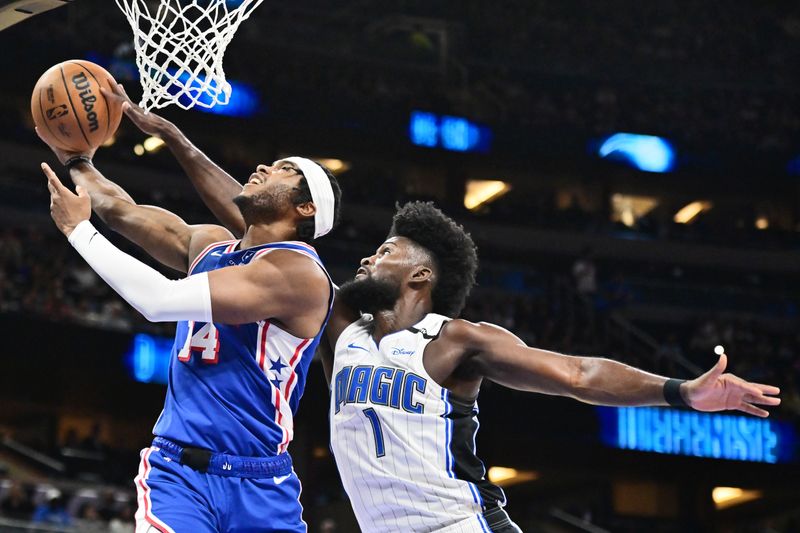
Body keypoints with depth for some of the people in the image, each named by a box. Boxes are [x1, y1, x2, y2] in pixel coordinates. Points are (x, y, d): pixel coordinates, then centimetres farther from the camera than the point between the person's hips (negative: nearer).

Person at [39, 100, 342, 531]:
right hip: (177, 472, 5)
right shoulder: (212, 245, 12)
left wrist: (78, 228, -11)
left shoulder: (299, 272, -13)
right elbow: (123, 211, 26)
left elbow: (160, 300, -18)